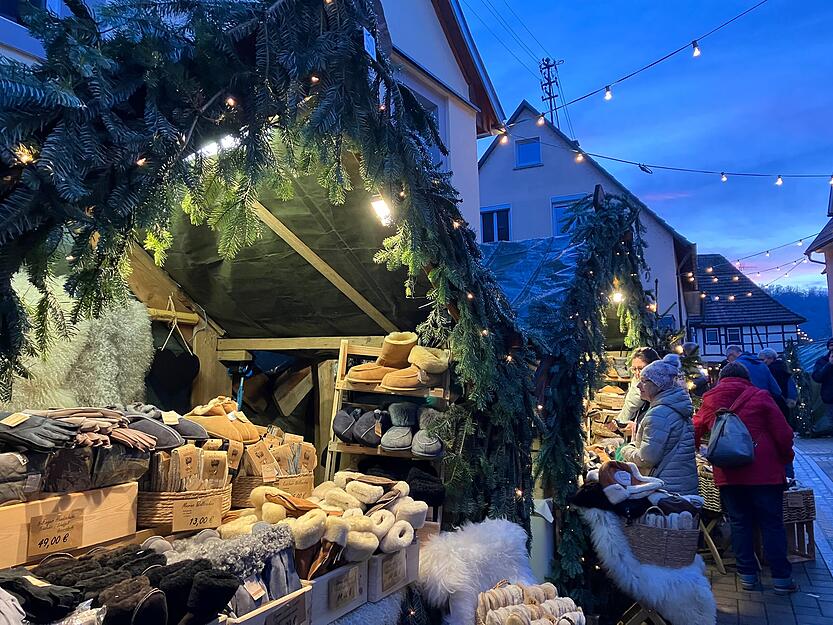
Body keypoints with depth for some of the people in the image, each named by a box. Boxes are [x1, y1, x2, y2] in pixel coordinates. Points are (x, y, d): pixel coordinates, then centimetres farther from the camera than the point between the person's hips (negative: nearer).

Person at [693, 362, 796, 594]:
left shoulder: (709, 401, 6)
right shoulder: (760, 397, -3)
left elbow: (694, 434, 15)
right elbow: (783, 434, -5)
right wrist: (785, 458, 13)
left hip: (728, 475, 2)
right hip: (764, 472, -2)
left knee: (739, 524, 11)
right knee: (772, 524, 9)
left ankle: (747, 575, 17)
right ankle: (781, 577, 13)